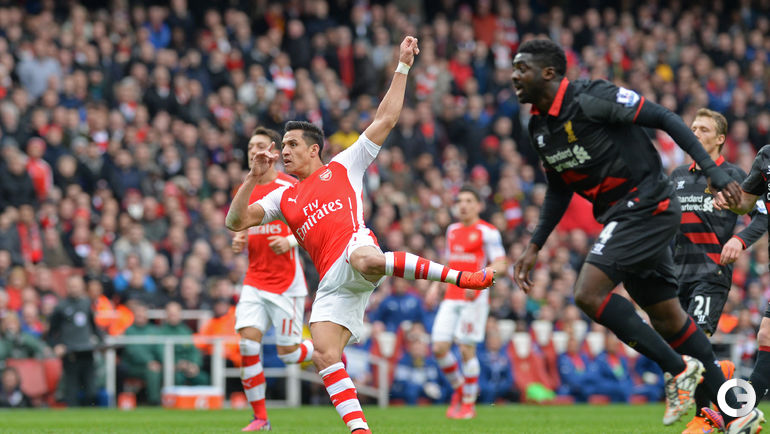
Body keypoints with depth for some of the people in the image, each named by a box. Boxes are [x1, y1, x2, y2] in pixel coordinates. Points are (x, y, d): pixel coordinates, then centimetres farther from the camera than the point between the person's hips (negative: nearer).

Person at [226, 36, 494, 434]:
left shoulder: (342, 168, 18)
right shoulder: (284, 198, 28)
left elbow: (384, 120, 15)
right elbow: (236, 222, 18)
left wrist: (403, 67, 12)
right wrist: (253, 177, 8)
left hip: (355, 248, -5)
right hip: (332, 283, 5)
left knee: (364, 258, -42)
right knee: (324, 354, -14)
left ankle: (462, 277, -33)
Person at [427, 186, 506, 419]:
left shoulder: (487, 232, -4)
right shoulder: (452, 230, 18)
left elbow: (500, 264, -10)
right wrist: (437, 283, 17)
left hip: (474, 297, -6)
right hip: (451, 297, 6)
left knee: (466, 349, -7)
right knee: (439, 347, -4)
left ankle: (469, 403, 6)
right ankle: (459, 387, 20)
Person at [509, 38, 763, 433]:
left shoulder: (590, 98, -17)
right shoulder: (539, 127, 9)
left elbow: (664, 119, -15)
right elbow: (559, 190, 22)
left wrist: (714, 173, -18)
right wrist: (534, 246, 13)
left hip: (646, 205, -9)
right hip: (620, 217, 9)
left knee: (588, 293, -19)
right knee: (667, 318, 10)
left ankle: (678, 369, -8)